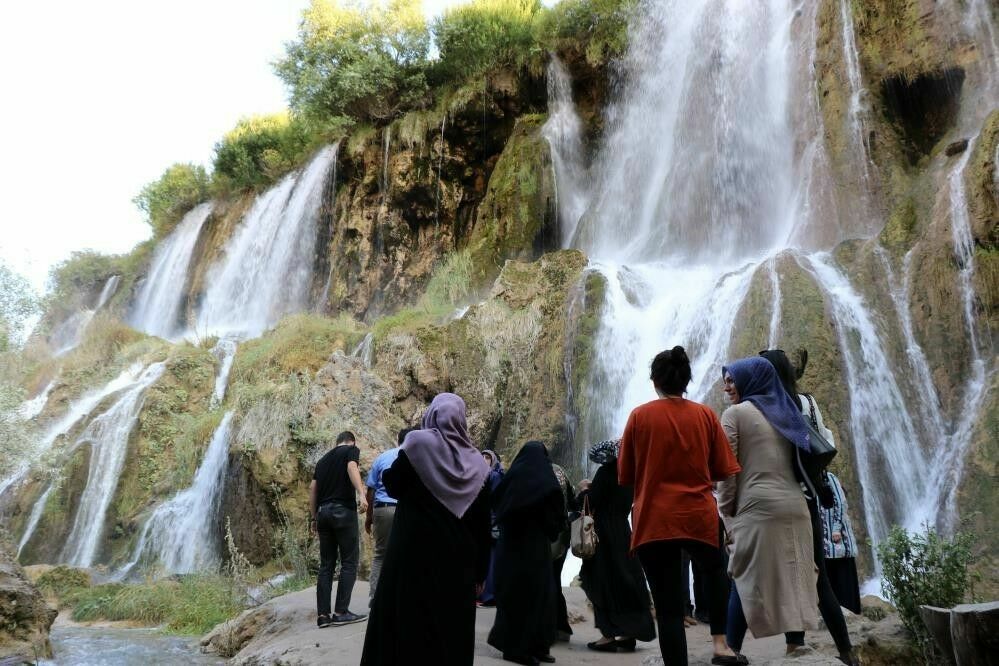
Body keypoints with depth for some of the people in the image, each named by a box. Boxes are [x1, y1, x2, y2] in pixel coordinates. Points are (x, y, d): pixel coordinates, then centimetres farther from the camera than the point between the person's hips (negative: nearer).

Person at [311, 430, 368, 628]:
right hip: (343, 511, -6)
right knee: (349, 562, -2)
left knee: (326, 564, 8)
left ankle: (323, 614, 4)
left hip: (323, 512, 6)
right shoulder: (351, 450, 6)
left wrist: (314, 517, 20)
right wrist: (362, 495, -28)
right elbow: (352, 468, -15)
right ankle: (341, 612, -7)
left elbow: (312, 488, 17)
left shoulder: (323, 459, 23)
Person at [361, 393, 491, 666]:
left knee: (406, 620, 5)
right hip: (458, 560, 3)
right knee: (452, 625, 11)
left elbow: (393, 487, 0)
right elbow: (483, 525, 5)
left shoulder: (417, 442, -7)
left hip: (413, 553, -3)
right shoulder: (476, 462, 4)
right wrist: (480, 571, 11)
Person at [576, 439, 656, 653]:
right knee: (625, 580, 10)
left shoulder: (605, 472, -14)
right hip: (623, 532, 7)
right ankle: (628, 633, 13)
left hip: (603, 533, -7)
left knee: (603, 582, -1)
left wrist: (585, 489, 3)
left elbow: (589, 502, -16)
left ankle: (609, 634, -1)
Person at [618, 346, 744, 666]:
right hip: (699, 516, 2)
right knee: (715, 571, 32)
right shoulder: (705, 415, 0)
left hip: (654, 521, -2)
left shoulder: (640, 415, -4)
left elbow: (625, 476, 1)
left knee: (668, 606, 4)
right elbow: (721, 470, 7)